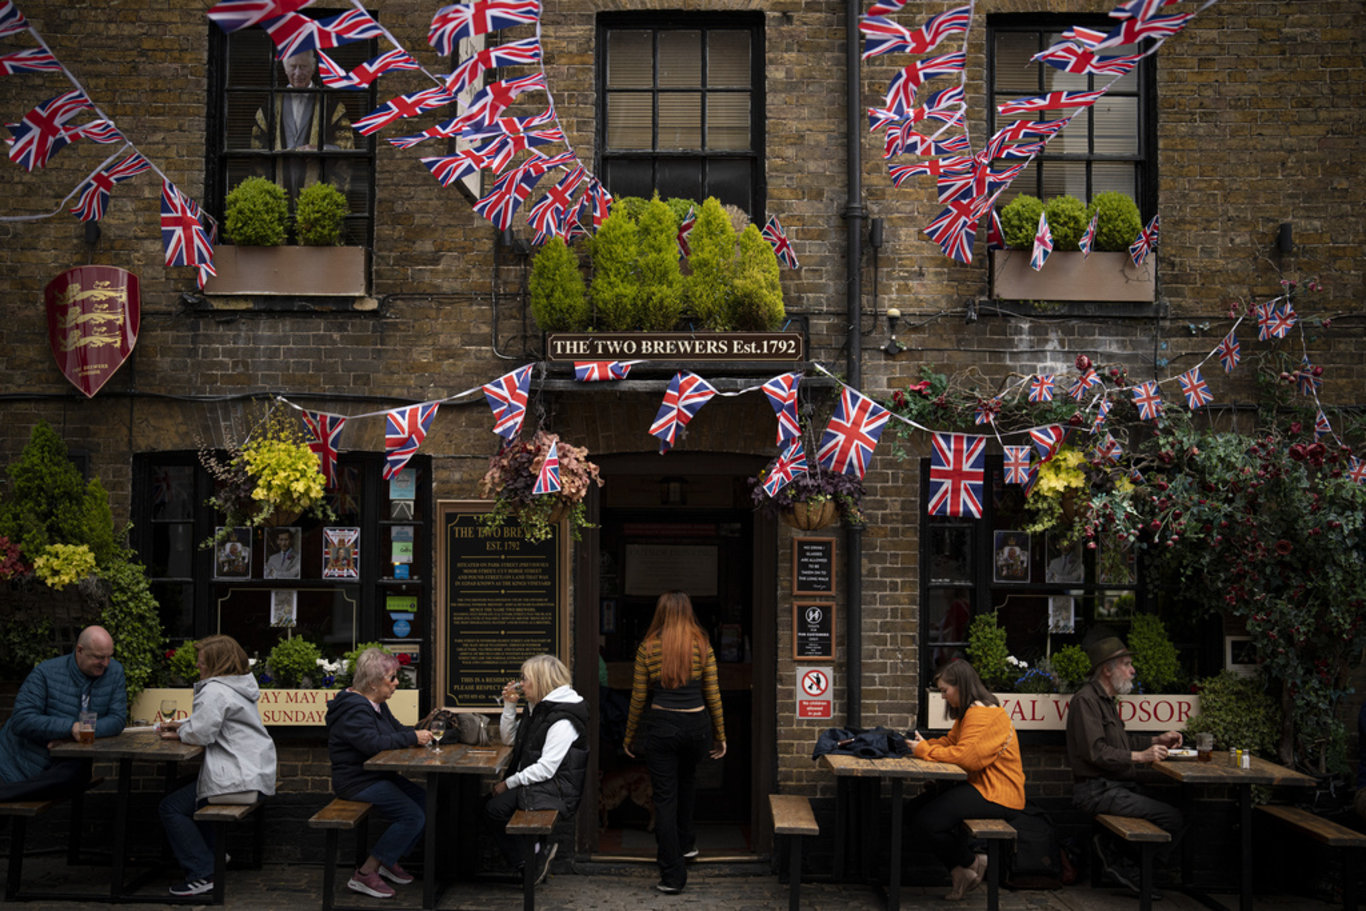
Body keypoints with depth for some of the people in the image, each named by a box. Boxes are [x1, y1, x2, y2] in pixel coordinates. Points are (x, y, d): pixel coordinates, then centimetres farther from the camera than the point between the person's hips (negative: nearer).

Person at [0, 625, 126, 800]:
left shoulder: (115, 672, 1)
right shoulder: (46, 673, -8)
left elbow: (118, 719, -1)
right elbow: (21, 721, -15)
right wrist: (70, 728, -26)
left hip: (67, 762, 2)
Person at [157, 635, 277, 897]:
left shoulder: (215, 691, -15)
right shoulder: (238, 685, 17)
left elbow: (203, 733, -19)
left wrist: (181, 732, 1)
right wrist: (183, 725, 15)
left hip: (239, 781, -11)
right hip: (258, 775, 11)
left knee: (172, 807, -2)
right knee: (190, 795, 29)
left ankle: (203, 873, -5)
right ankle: (212, 854, 31)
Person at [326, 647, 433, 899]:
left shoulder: (376, 704, 14)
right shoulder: (353, 708, -20)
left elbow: (397, 729, 18)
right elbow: (373, 743, -31)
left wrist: (421, 733, -4)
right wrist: (413, 738, -25)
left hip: (379, 776, 10)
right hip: (356, 782, -10)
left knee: (425, 802, 2)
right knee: (412, 817, -20)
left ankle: (388, 862, 12)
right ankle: (364, 875, -13)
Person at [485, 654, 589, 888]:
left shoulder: (562, 720, -18)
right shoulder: (538, 708, 13)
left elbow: (546, 768, -22)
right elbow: (509, 738, 21)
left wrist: (509, 783, -16)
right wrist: (509, 705, 7)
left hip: (556, 792, -10)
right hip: (535, 784, 10)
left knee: (495, 807, -21)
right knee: (486, 802, -5)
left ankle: (529, 860, -4)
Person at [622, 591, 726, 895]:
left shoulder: (648, 648, -3)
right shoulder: (702, 646, -1)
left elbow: (638, 698, 0)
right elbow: (713, 696, 1)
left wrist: (629, 737, 12)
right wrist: (720, 735, 11)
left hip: (663, 727, -2)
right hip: (697, 725, 2)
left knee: (665, 798, 3)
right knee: (687, 780, 31)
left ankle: (672, 875, 2)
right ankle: (686, 843, 41)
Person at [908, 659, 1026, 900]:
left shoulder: (982, 713, -18)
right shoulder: (970, 711, 18)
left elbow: (965, 755, -26)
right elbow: (949, 742, 17)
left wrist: (924, 750, -16)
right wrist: (922, 743, -1)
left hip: (999, 795, -11)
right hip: (980, 786, 11)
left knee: (927, 822, -20)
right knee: (916, 808, 1)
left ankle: (970, 864, 6)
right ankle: (958, 871, 4)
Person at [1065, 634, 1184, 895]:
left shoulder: (1105, 700, 21)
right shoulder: (1086, 700, -11)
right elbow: (1095, 752, -20)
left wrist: (1156, 740, 20)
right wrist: (1140, 756, -20)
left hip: (1118, 786, 10)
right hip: (1097, 791, -10)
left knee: (1175, 812, -3)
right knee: (1172, 818, -18)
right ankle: (1125, 865, -4)